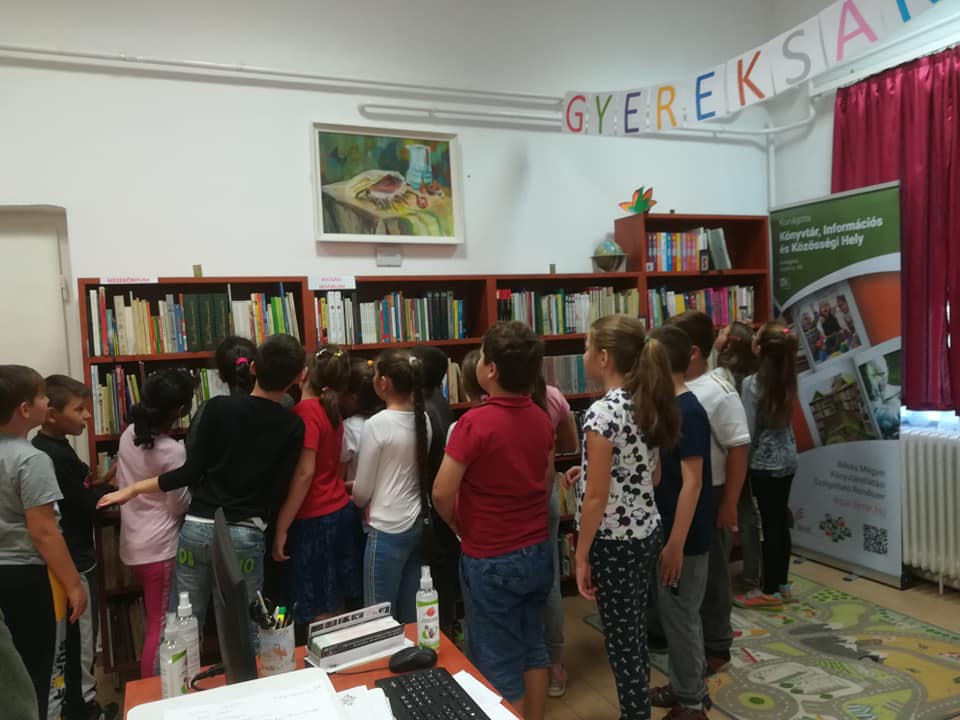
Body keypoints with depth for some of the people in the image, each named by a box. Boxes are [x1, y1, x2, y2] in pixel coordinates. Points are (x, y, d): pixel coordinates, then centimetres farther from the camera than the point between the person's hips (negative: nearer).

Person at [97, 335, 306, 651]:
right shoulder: (292, 426, -3)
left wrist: (133, 489, 6)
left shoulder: (218, 407, -3)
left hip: (197, 527, 1)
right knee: (246, 631, 10)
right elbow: (277, 492, -2)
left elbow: (192, 471, -4)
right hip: (244, 535, -1)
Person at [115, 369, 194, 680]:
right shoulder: (173, 450, -23)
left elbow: (122, 484, 11)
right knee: (161, 625, 5)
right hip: (158, 547, -8)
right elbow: (179, 505, -13)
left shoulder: (129, 434, -1)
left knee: (153, 619, 23)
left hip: (132, 543, 8)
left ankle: (148, 681, 36)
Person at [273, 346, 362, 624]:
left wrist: (281, 528, -17)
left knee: (320, 612, 2)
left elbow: (304, 474, -20)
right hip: (341, 511, 8)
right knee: (335, 604, 17)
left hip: (316, 520, -8)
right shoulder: (332, 412, 6)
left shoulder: (305, 411, -15)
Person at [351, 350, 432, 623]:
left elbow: (362, 492, -7)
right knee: (411, 616, 16)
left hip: (388, 531, -6)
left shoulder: (377, 424, -16)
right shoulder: (423, 419, 1)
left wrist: (353, 495, 14)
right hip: (418, 525, 7)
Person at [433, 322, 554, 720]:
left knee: (497, 661, 9)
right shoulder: (542, 420, 0)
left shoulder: (475, 422, -21)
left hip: (491, 560, -6)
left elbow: (442, 494, -19)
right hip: (538, 551, 7)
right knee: (533, 646, 20)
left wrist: (457, 525, 0)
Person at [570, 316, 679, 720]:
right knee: (636, 633, 21)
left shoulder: (602, 412, -21)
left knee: (621, 641, 8)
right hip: (648, 533, 8)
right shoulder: (649, 405, 4)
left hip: (615, 542, -8)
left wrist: (581, 557, -12)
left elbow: (596, 498, -20)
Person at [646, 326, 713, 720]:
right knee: (672, 612, 19)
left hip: (685, 536, -9)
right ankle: (682, 687, 35)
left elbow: (692, 483, -23)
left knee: (681, 615, 5)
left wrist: (676, 544, -23)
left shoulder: (689, 412, -21)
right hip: (666, 529, 9)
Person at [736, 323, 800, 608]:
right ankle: (781, 584, 25)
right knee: (780, 522, 14)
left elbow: (749, 432, -15)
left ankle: (770, 590, 12)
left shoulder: (752, 383, -17)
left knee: (770, 524, 1)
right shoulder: (787, 380, 1)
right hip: (787, 459, 7)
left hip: (765, 462, -7)